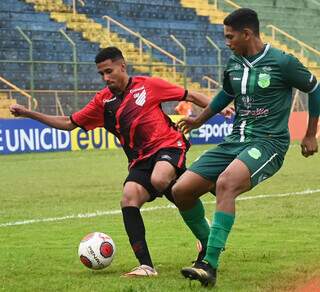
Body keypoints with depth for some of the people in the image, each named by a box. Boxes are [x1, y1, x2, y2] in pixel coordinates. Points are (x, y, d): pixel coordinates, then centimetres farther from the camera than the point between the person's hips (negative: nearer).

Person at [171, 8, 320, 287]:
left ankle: (209, 265, -38)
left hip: (268, 143, -7)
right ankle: (209, 244, 20)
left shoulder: (282, 62, -8)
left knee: (225, 183, -36)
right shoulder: (234, 64, 9)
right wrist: (199, 120, 28)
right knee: (181, 191, -5)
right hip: (235, 141, 7)